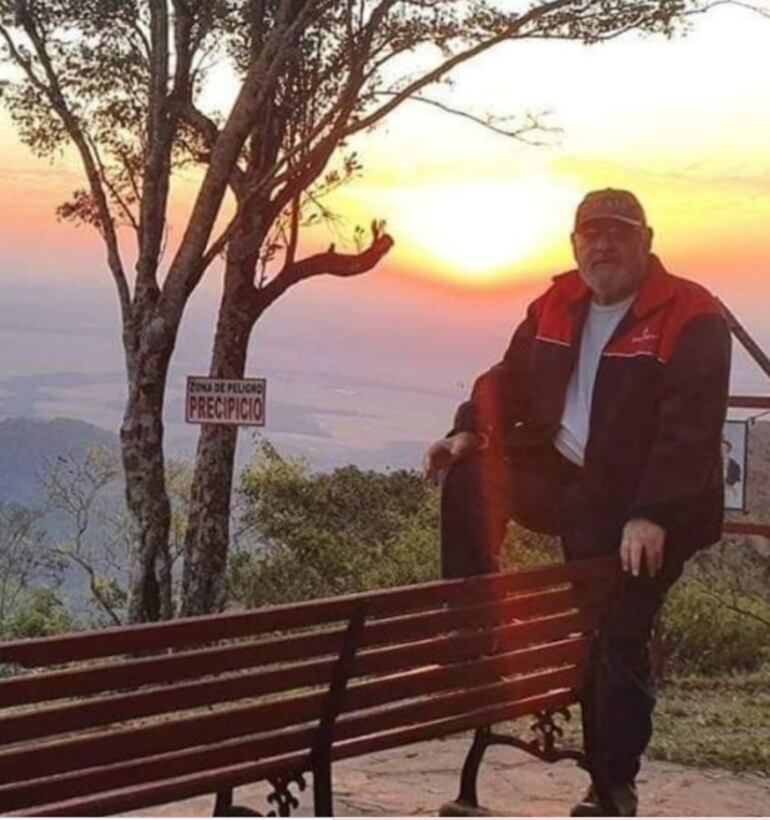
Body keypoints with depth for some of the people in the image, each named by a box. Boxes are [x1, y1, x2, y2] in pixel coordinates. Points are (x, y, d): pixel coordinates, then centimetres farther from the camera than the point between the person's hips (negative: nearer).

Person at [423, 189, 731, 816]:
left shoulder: (691, 317, -12)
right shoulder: (557, 307, 9)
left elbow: (691, 428, -20)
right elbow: (511, 380, 14)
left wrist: (652, 516, -29)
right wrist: (471, 432, -7)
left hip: (643, 508, -6)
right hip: (565, 478, 6)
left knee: (616, 642, -9)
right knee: (469, 477, -9)